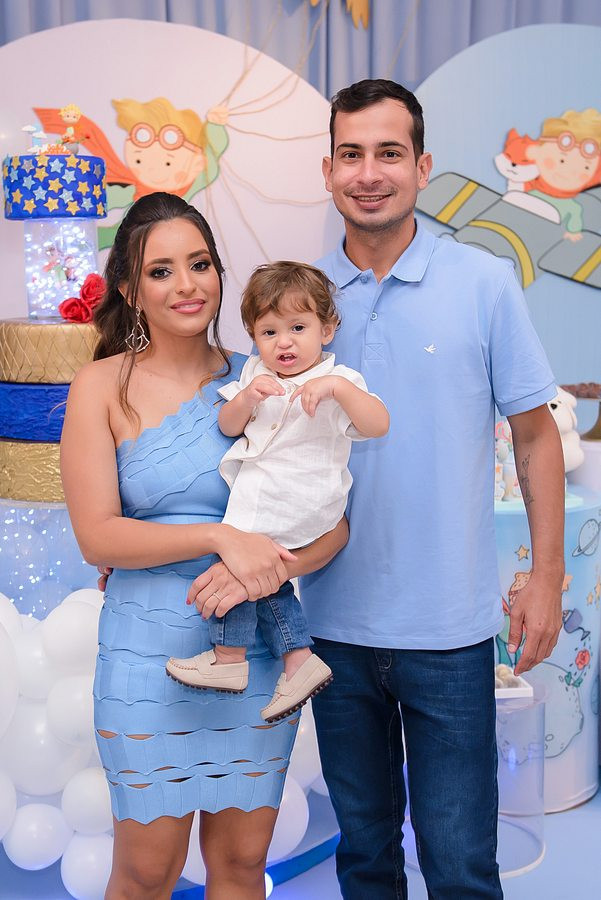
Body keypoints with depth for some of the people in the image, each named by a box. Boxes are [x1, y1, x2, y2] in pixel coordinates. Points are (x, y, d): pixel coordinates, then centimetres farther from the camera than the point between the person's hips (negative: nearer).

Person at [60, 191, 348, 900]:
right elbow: (97, 535, -11)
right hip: (150, 655, -2)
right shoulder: (102, 387, -3)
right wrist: (221, 537, -22)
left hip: (260, 651, 2)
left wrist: (269, 569, -22)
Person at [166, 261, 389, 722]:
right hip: (259, 493, 7)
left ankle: (229, 658, -1)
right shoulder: (255, 373, 11)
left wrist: (338, 386, -33)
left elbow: (379, 425, -21)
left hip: (300, 503, -7)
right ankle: (300, 660, 17)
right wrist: (246, 398, -15)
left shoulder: (337, 382, -7)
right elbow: (228, 427, 5)